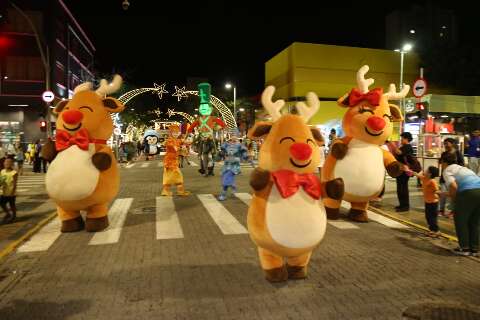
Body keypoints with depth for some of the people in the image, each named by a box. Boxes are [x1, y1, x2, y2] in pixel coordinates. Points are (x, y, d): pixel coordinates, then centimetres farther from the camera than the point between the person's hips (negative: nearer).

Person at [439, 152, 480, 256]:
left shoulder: (447, 170, 8)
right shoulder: (462, 168, 32)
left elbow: (453, 186, -10)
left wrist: (451, 196, 9)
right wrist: (447, 193, 38)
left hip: (468, 192, -7)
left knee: (460, 220, 11)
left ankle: (464, 248, 16)